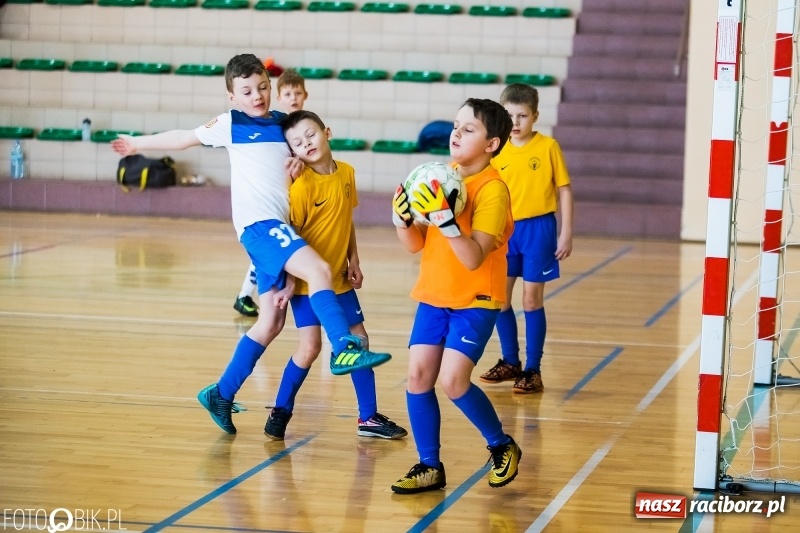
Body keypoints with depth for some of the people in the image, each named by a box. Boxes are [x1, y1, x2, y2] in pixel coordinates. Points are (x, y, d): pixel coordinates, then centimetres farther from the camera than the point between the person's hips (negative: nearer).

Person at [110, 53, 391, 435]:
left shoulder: (283, 122, 15)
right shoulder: (230, 124, 5)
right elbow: (184, 138, 18)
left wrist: (300, 160, 3)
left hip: (281, 227, 6)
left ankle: (222, 395, 18)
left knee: (271, 321, 9)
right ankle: (344, 350, -40)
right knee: (319, 271, -29)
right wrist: (138, 144, 29)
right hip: (258, 224, -6)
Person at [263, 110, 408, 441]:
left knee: (359, 341, 8)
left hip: (339, 279, 6)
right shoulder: (302, 185, -17)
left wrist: (353, 260, 6)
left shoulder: (347, 173, 1)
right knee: (310, 346, -12)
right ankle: (280, 412, 6)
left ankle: (369, 417, 18)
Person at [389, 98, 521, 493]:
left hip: (475, 300, -6)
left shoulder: (492, 189, -16)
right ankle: (429, 467, 8)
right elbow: (416, 244, 7)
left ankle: (503, 447, 8)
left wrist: (445, 219, -37)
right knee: (418, 375, -3)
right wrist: (402, 219, -12)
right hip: (433, 296, 7)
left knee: (452, 380, -16)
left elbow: (474, 257, -25)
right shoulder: (442, 179, 5)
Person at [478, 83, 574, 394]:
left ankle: (533, 370, 9)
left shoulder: (548, 147, -6)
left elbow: (564, 190, -3)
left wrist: (566, 233, -6)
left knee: (532, 299, 0)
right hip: (505, 230, 4)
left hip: (537, 229, -4)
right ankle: (510, 362, 24)